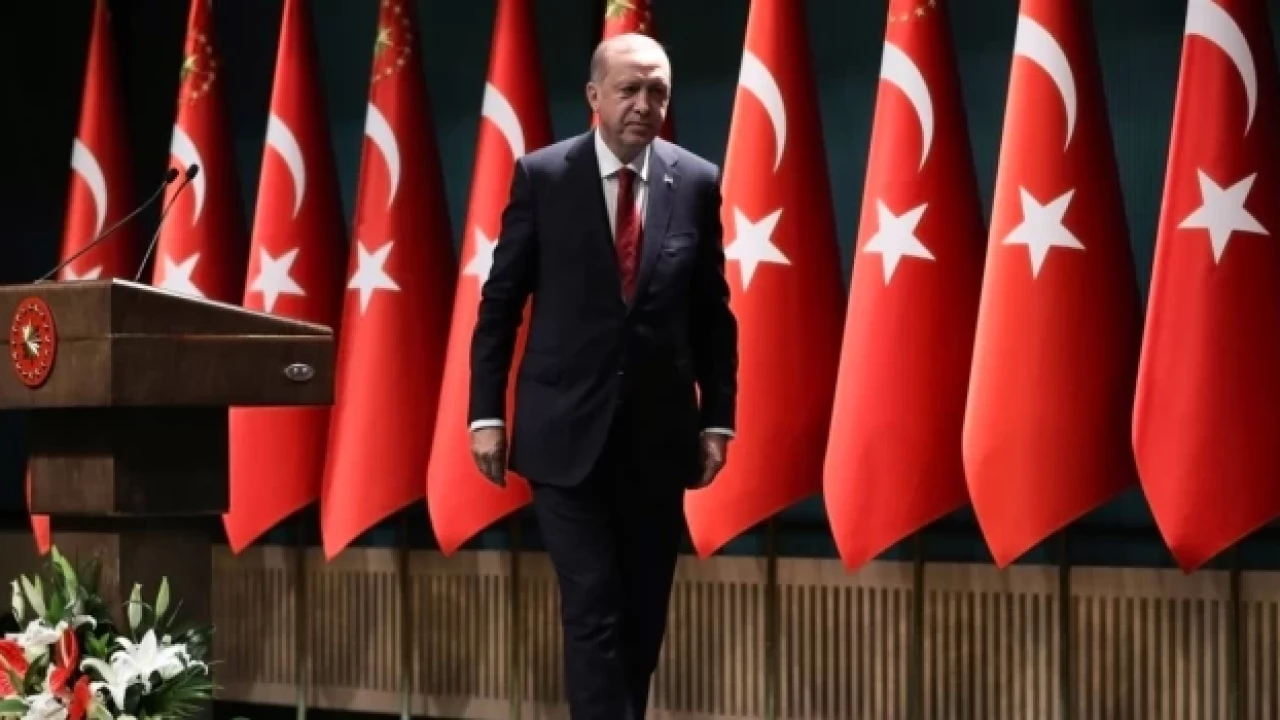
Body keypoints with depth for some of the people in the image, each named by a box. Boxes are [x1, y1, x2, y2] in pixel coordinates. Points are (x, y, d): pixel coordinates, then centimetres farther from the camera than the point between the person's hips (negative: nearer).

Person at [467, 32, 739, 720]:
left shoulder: (696, 181, 3)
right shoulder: (542, 175, -3)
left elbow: (713, 314, 7)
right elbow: (499, 303, 1)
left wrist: (717, 418, 3)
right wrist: (486, 412, -3)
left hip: (657, 432, 3)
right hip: (568, 429, -3)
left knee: (644, 617, 9)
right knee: (594, 611, -9)